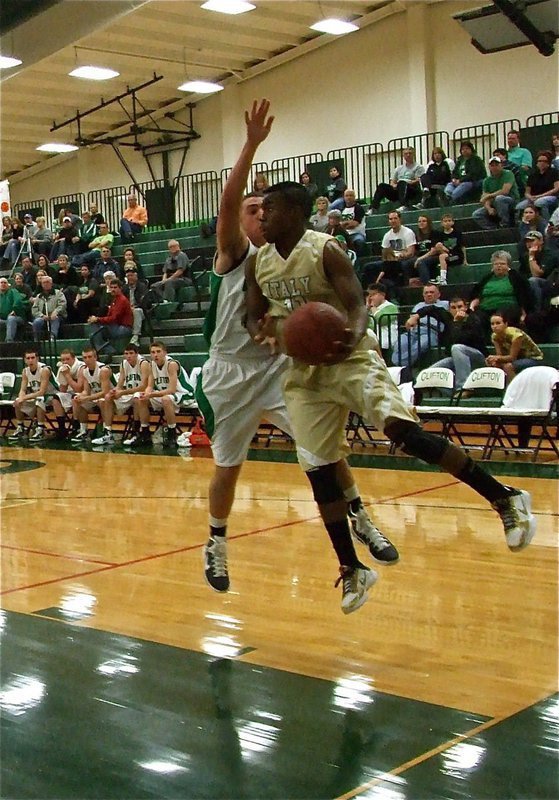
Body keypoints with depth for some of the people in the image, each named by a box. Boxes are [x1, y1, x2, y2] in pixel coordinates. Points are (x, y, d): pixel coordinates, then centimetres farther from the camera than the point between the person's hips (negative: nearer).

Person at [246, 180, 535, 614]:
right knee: (318, 471, 0)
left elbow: (358, 305, -17)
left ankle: (504, 498, -15)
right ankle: (352, 569, 14)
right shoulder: (259, 263, 6)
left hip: (348, 358, -6)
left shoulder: (326, 250, -11)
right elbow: (255, 316, 16)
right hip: (303, 371, 6)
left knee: (404, 430, -25)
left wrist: (352, 338, -40)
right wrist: (266, 327, -9)